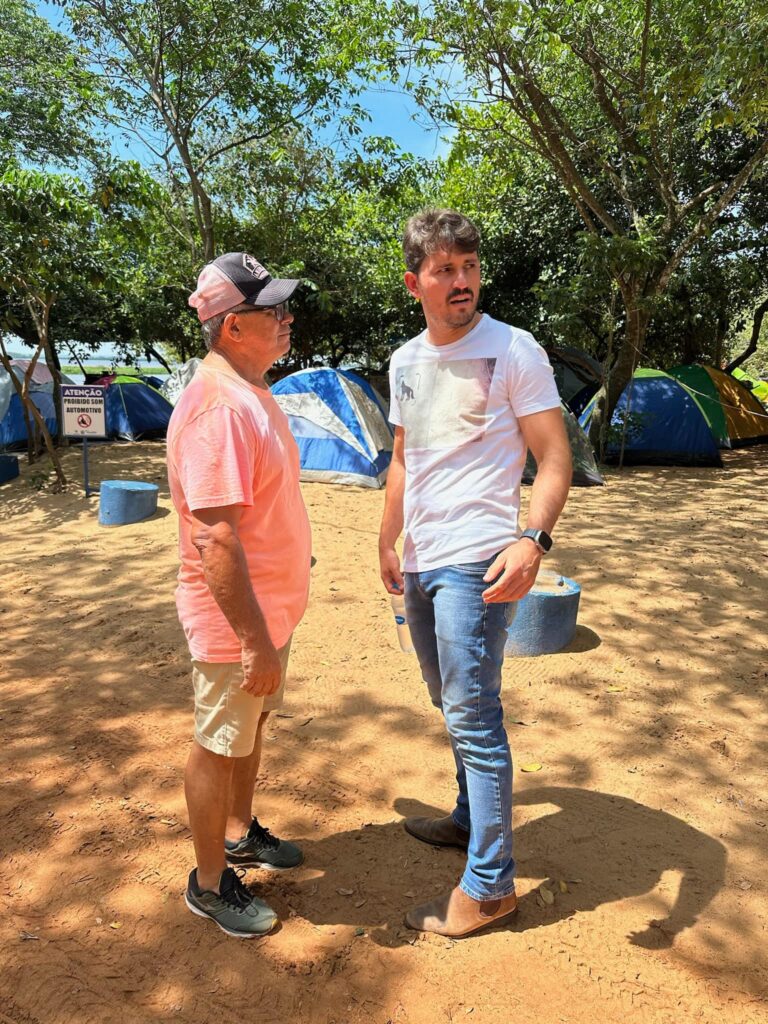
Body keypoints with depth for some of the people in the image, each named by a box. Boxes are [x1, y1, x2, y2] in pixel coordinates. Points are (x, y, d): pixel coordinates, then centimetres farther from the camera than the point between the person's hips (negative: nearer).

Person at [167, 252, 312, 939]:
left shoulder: (253, 390, 8)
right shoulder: (216, 406, -25)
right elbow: (214, 537, -29)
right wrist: (254, 640, -26)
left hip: (270, 608, 9)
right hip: (235, 621, -9)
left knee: (251, 730, 25)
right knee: (219, 747, 9)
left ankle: (240, 834, 47)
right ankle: (211, 883, 30)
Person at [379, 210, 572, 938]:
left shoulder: (514, 352, -9)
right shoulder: (405, 361, 11)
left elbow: (554, 459, -12)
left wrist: (532, 537, -29)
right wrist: (388, 540, 21)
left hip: (475, 564, -7)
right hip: (420, 563, 8)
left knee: (473, 719, -4)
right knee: (455, 708, 20)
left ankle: (489, 886, 11)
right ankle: (469, 820, 39)